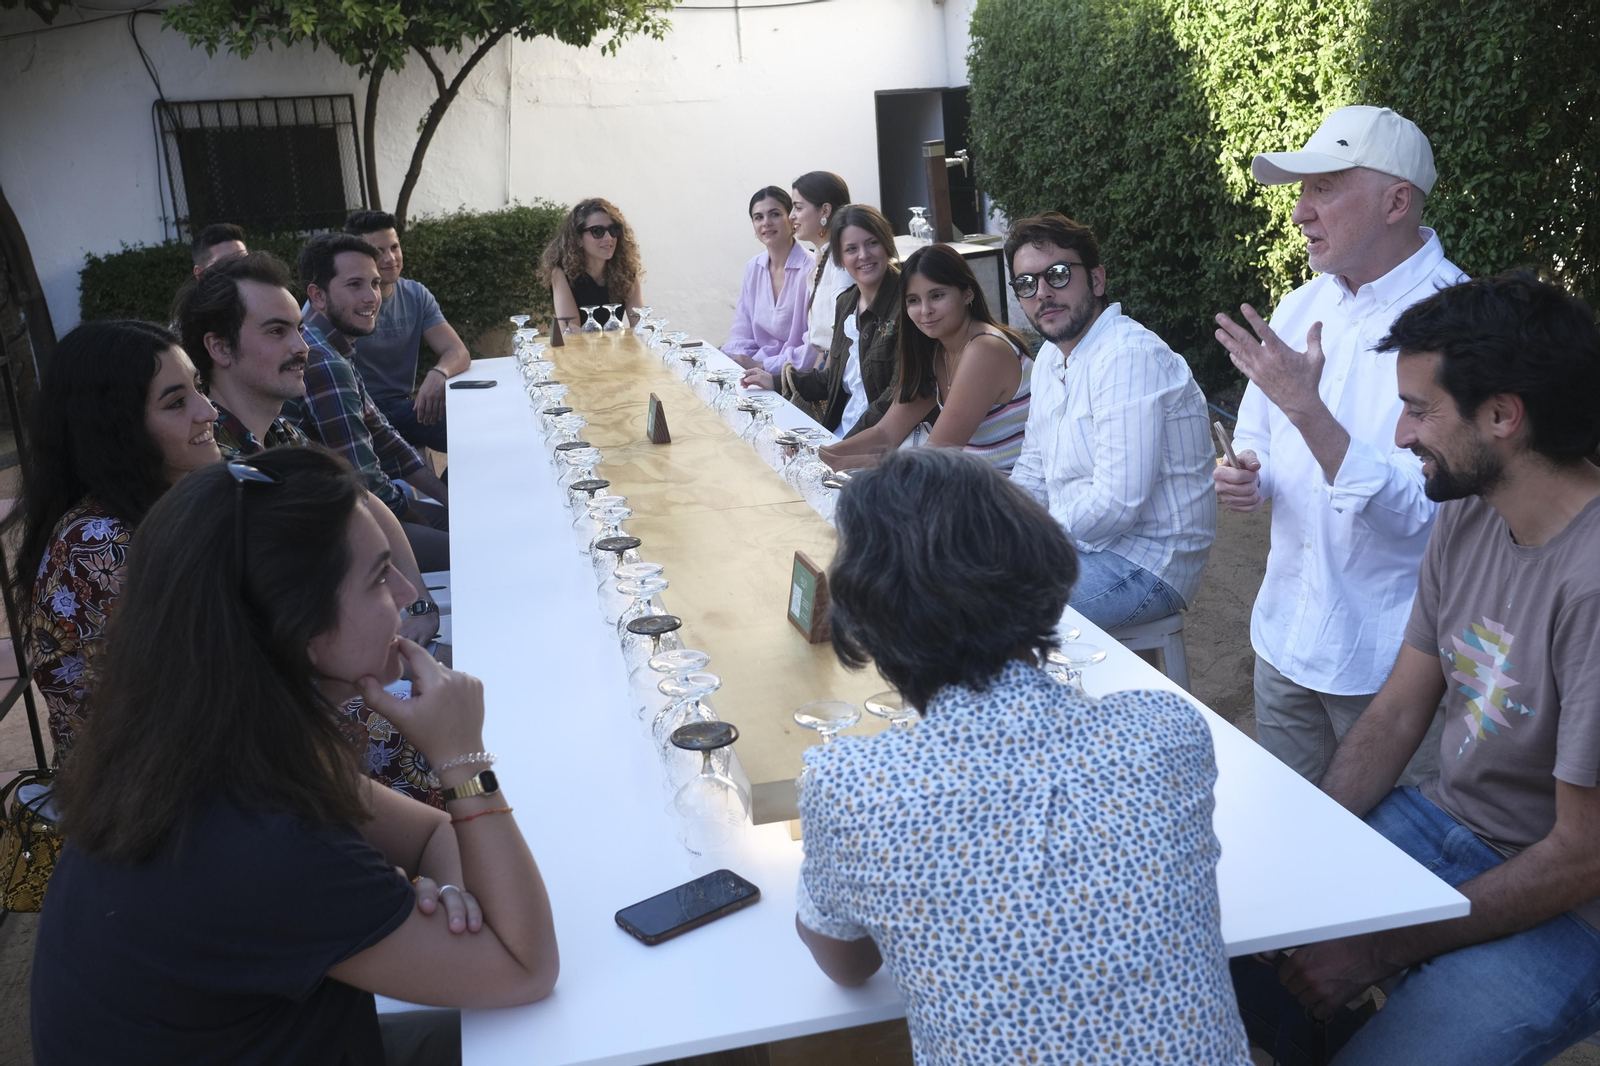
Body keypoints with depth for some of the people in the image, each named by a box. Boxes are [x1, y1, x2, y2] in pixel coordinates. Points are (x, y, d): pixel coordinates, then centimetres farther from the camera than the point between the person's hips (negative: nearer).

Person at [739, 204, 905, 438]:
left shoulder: (907, 302, -12)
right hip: (841, 432, 7)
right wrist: (777, 382, 17)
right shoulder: (845, 303, 11)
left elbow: (899, 394, -16)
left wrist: (851, 442, -19)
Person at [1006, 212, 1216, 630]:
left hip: (1143, 562, -9)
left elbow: (1115, 504, -27)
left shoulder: (1129, 356, -21)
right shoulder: (1051, 356, 10)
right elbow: (1033, 470, 17)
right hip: (1078, 543, 9)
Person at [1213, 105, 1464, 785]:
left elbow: (1421, 514, -25)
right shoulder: (1299, 306, 5)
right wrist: (1245, 477, -8)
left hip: (1392, 664, -6)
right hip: (1285, 636, 6)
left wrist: (1307, 409, -32)